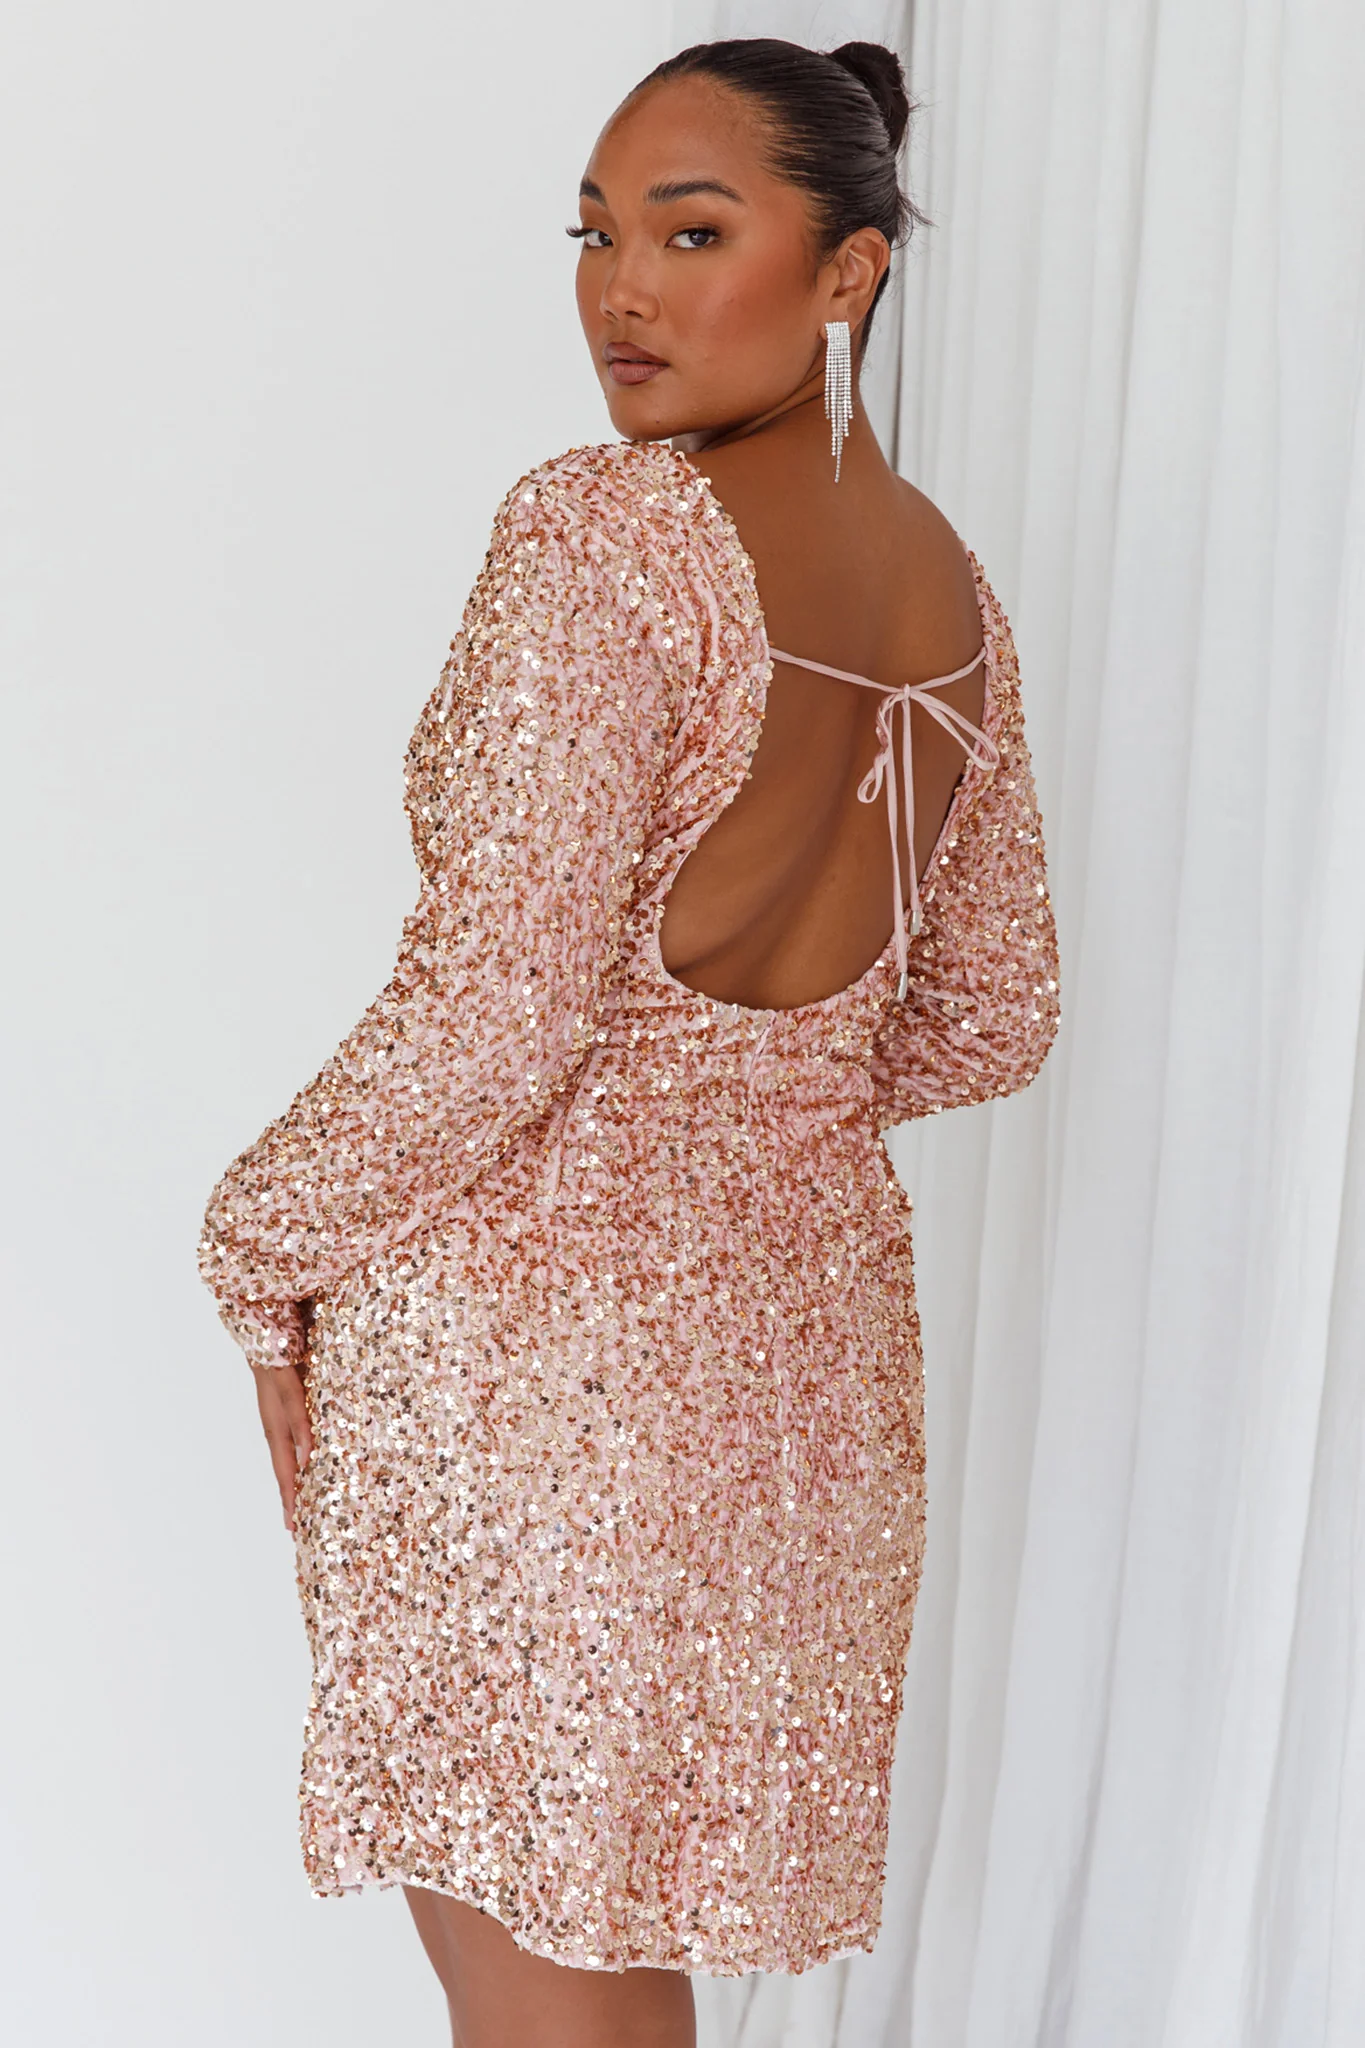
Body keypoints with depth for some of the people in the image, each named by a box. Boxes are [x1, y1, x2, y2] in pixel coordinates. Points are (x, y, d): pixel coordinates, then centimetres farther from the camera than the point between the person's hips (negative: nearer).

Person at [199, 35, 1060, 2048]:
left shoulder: (605, 530, -16)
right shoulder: (953, 588, 7)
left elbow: (495, 1011, -20)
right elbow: (988, 1022, 14)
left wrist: (266, 1242, -5)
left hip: (527, 1312, -8)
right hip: (811, 1290, 8)